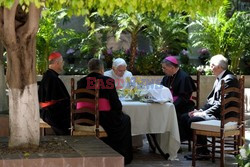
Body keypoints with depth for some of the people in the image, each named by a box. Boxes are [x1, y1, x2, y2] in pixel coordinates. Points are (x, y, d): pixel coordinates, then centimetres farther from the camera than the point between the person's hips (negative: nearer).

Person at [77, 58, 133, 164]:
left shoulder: (81, 82, 3)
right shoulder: (108, 81, -8)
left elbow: (78, 104, 12)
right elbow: (116, 105, -8)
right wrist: (118, 110, 15)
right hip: (103, 121, -5)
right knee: (125, 119, 24)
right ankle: (121, 157, 30)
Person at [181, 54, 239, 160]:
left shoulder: (229, 79, -15)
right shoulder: (219, 79, 17)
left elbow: (222, 103, -21)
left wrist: (204, 113, -19)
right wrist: (200, 110, 3)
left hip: (222, 114, -11)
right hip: (215, 110, 11)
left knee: (193, 120, -24)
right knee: (185, 117, 1)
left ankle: (202, 152, -10)